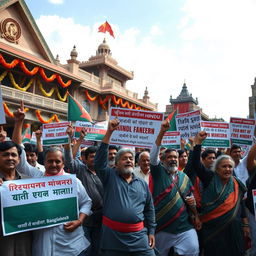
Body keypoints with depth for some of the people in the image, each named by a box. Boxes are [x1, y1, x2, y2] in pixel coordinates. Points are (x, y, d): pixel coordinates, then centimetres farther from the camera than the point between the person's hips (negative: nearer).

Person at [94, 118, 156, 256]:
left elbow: (149, 209, 15)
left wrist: (151, 232, 8)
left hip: (138, 235, 2)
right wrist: (109, 132, -18)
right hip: (112, 235, -2)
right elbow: (100, 160, -13)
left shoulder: (142, 184, 10)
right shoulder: (110, 177, 2)